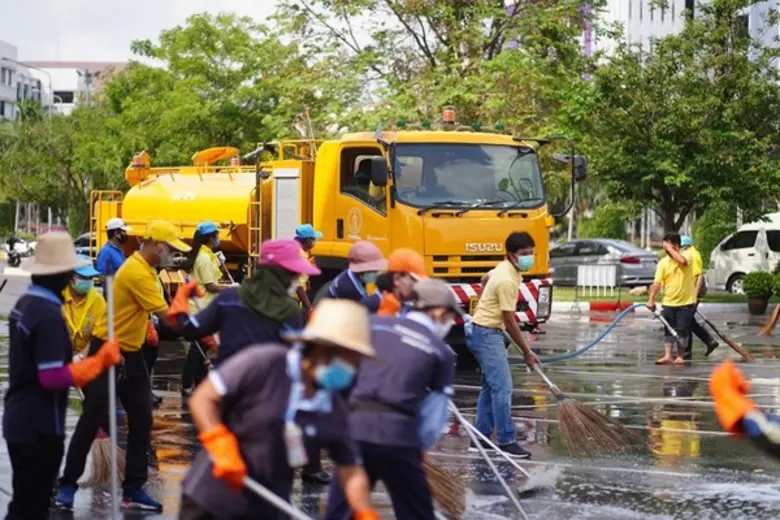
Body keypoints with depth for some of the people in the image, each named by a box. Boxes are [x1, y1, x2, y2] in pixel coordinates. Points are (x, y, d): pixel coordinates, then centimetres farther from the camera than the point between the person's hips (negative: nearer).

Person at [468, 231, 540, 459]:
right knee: (502, 387, -12)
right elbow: (510, 323, -19)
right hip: (487, 334, -10)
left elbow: (486, 279, 29)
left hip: (484, 332, 10)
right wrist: (527, 352, -11)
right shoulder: (507, 281, -23)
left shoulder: (505, 269, 6)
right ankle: (506, 441, -11)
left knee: (490, 387, 13)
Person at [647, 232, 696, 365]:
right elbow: (657, 283, -6)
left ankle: (680, 356, 10)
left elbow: (682, 261, -33)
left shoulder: (687, 255, -6)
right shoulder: (663, 262, -1)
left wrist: (670, 249, -22)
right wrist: (651, 300, -14)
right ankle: (667, 355, 4)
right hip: (669, 302, 3)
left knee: (682, 330, 1)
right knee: (668, 330, 2)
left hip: (686, 301, -3)